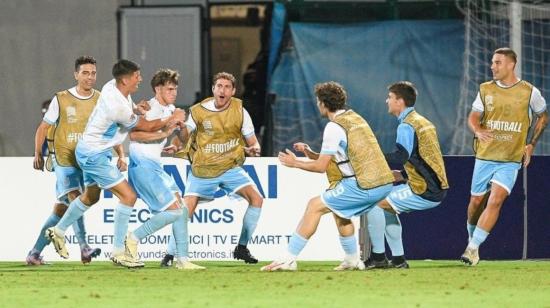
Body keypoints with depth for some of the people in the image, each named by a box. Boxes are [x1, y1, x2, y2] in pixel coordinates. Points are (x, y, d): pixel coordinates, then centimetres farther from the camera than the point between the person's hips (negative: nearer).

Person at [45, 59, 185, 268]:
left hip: (89, 151, 10)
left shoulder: (112, 87, -3)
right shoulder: (119, 107, -30)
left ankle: (58, 231, 42)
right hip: (94, 155, -10)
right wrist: (172, 119, -2)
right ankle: (118, 251, -9)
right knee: (128, 196, -12)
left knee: (90, 197, 28)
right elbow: (147, 126, -16)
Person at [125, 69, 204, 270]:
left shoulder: (170, 109, 17)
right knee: (174, 210, -13)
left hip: (155, 167, 10)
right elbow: (134, 134, -25)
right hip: (142, 165, -10)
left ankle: (183, 260, 7)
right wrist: (163, 133, -23)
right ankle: (133, 238, -5)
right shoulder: (149, 107, -12)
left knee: (182, 210, 5)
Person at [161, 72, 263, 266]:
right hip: (202, 169, -1)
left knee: (256, 199, -16)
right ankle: (170, 254, 5)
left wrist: (253, 150, -23)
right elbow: (184, 136, 3)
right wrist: (175, 146, -19)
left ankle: (242, 248, -2)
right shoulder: (198, 111, -8)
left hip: (231, 167, 1)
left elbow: (253, 143, 0)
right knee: (185, 211, -12)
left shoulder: (240, 111, -5)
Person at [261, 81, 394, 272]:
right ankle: (353, 260, 29)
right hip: (384, 183, 9)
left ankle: (289, 259, -5)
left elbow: (321, 166, -5)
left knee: (315, 206, -3)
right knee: (339, 210, 29)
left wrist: (295, 163, 9)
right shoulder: (355, 118, 18)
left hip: (363, 186, -9)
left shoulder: (334, 127, -8)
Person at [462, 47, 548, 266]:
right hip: (485, 156, 3)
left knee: (495, 201, -17)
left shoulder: (529, 92, -2)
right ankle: (472, 238, 32)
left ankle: (473, 248, -18)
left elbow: (543, 117, 13)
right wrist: (478, 131, -21)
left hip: (511, 160, -3)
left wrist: (531, 144, 6)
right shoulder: (486, 89, 3)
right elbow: (473, 117, 2)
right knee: (476, 202, 7)